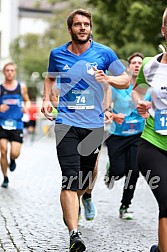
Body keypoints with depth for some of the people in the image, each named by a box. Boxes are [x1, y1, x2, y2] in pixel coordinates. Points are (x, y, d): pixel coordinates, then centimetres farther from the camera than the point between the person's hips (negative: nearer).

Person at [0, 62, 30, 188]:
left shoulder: (22, 87, 5)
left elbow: (27, 100, 20)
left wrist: (26, 107, -2)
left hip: (17, 124, 1)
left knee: (15, 153, -9)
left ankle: (12, 160, 31)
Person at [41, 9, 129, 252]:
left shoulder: (104, 53, -1)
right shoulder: (57, 54, 3)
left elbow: (125, 80, 5)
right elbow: (50, 77, 22)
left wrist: (108, 79, -16)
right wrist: (46, 99, 5)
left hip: (94, 124, 2)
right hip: (67, 123, -2)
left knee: (85, 178, 14)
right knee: (70, 178, -15)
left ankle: (70, 208, 45)